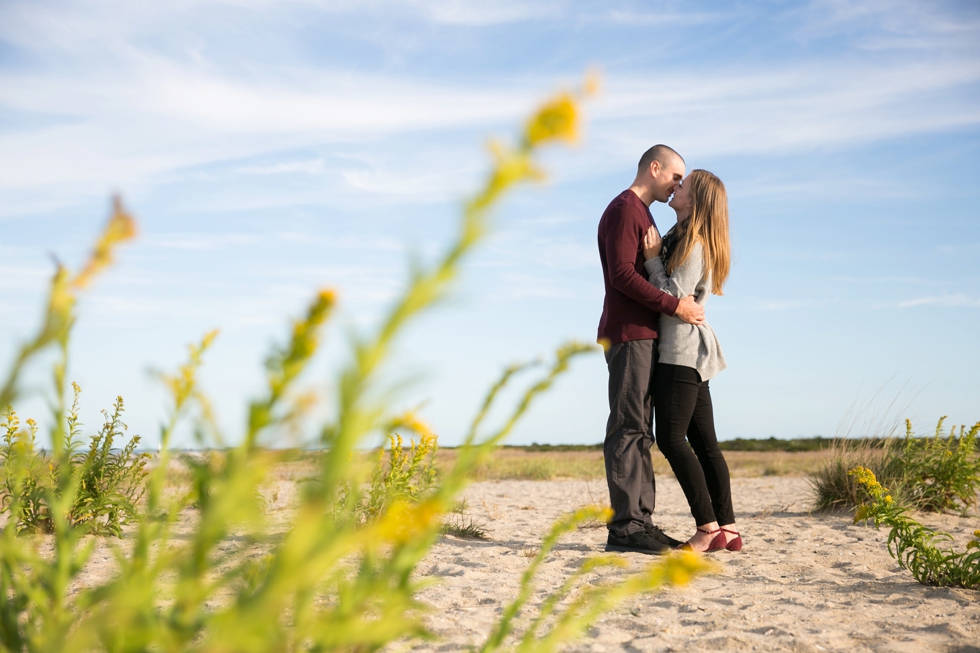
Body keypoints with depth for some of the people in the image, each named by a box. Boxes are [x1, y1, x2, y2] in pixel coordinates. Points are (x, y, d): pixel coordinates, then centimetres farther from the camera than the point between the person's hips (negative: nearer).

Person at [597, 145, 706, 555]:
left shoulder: (642, 214, 26)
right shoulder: (623, 210, -7)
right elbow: (623, 275, -17)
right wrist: (674, 305, -17)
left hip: (643, 335, 10)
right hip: (627, 335, -10)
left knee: (639, 431, 8)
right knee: (628, 429, -12)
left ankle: (640, 521, 10)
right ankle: (624, 527, -12)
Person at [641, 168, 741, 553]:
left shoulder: (694, 244, -13)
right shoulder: (680, 237, 17)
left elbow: (674, 296, -17)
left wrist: (652, 258, -13)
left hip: (683, 350, -10)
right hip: (689, 352, 10)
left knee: (671, 438, -11)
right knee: (703, 441, 7)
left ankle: (708, 527, -10)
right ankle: (727, 529, 7)